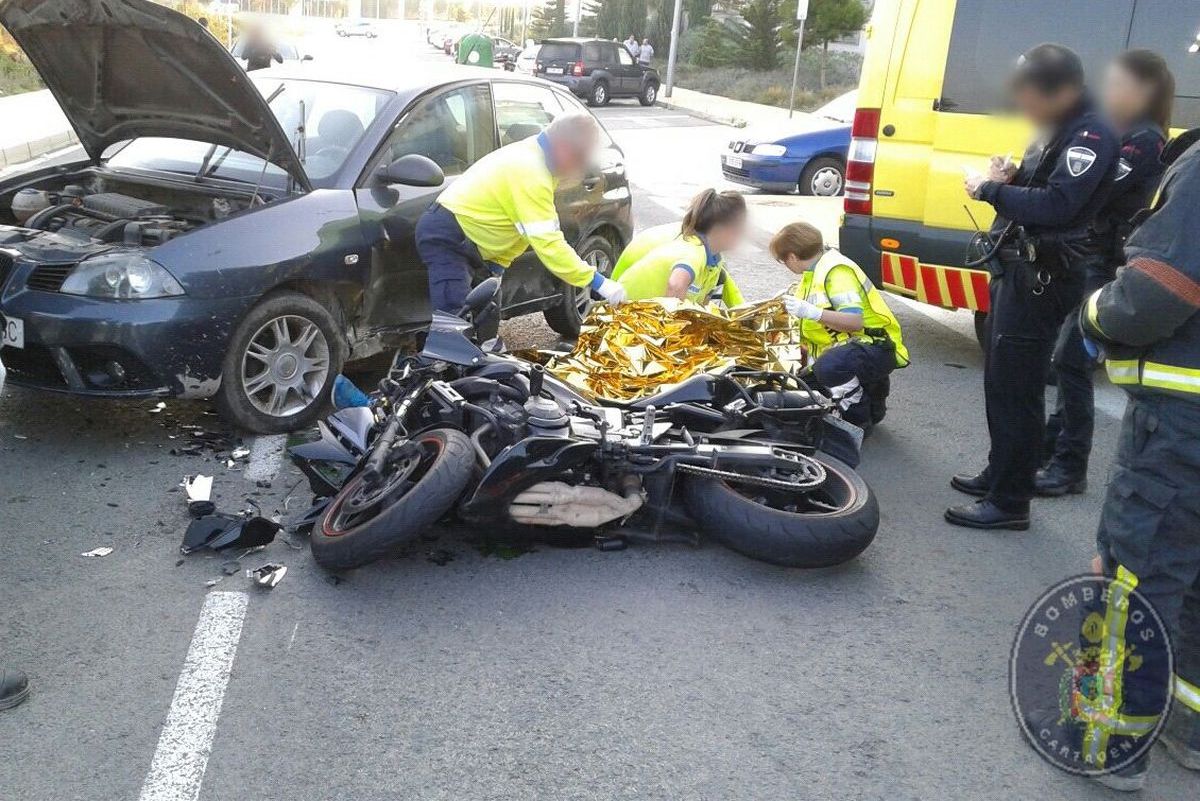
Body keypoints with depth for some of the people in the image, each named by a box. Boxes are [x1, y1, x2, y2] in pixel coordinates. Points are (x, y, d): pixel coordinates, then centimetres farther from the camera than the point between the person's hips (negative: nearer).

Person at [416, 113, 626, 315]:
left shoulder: (533, 155, 7)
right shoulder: (530, 172, -25)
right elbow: (549, 244, -28)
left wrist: (497, 266, 2)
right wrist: (597, 282, -26)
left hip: (458, 236, 10)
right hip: (445, 237, -10)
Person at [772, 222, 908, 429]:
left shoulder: (837, 270, -18)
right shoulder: (815, 272, 13)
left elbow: (855, 322, -30)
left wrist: (811, 312, -40)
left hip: (875, 347, -11)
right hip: (844, 348, 11)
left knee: (828, 367, -38)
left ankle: (860, 422, -15)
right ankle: (869, 384, 16)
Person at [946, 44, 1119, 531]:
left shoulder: (1091, 134, -15)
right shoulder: (1058, 130, 16)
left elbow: (1056, 204, -26)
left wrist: (990, 189, -16)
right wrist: (1009, 179, 2)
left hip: (1043, 277, -10)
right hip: (1017, 268, 10)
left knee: (1015, 389, -7)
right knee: (1001, 379, 17)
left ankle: (1011, 501, 1)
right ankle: (1000, 475, 31)